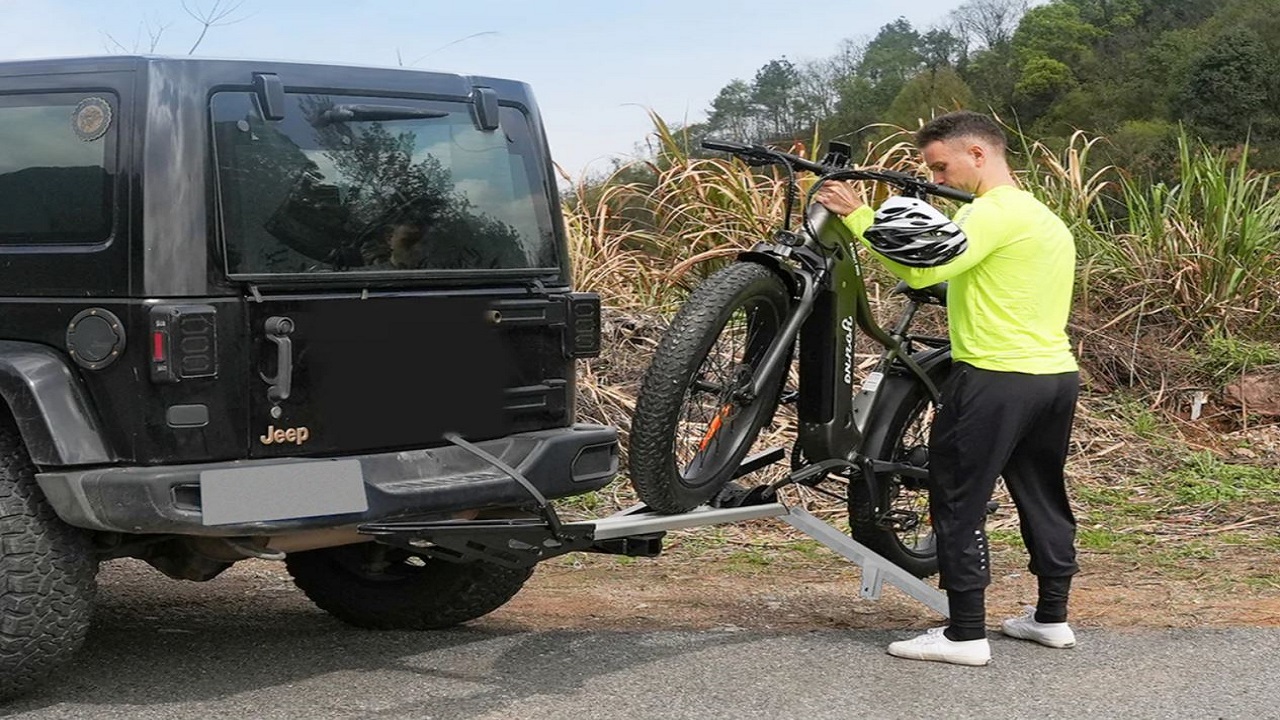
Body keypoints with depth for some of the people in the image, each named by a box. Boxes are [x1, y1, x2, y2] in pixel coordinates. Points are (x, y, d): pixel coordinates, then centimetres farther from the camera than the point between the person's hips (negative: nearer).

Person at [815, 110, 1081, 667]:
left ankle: (965, 634, 0)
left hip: (996, 380, -10)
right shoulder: (1044, 217, 18)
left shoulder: (996, 212, -13)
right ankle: (1052, 617, 28)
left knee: (959, 504, -1)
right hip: (1057, 375, 10)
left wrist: (856, 216, -20)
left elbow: (924, 267, -24)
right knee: (1043, 497, 18)